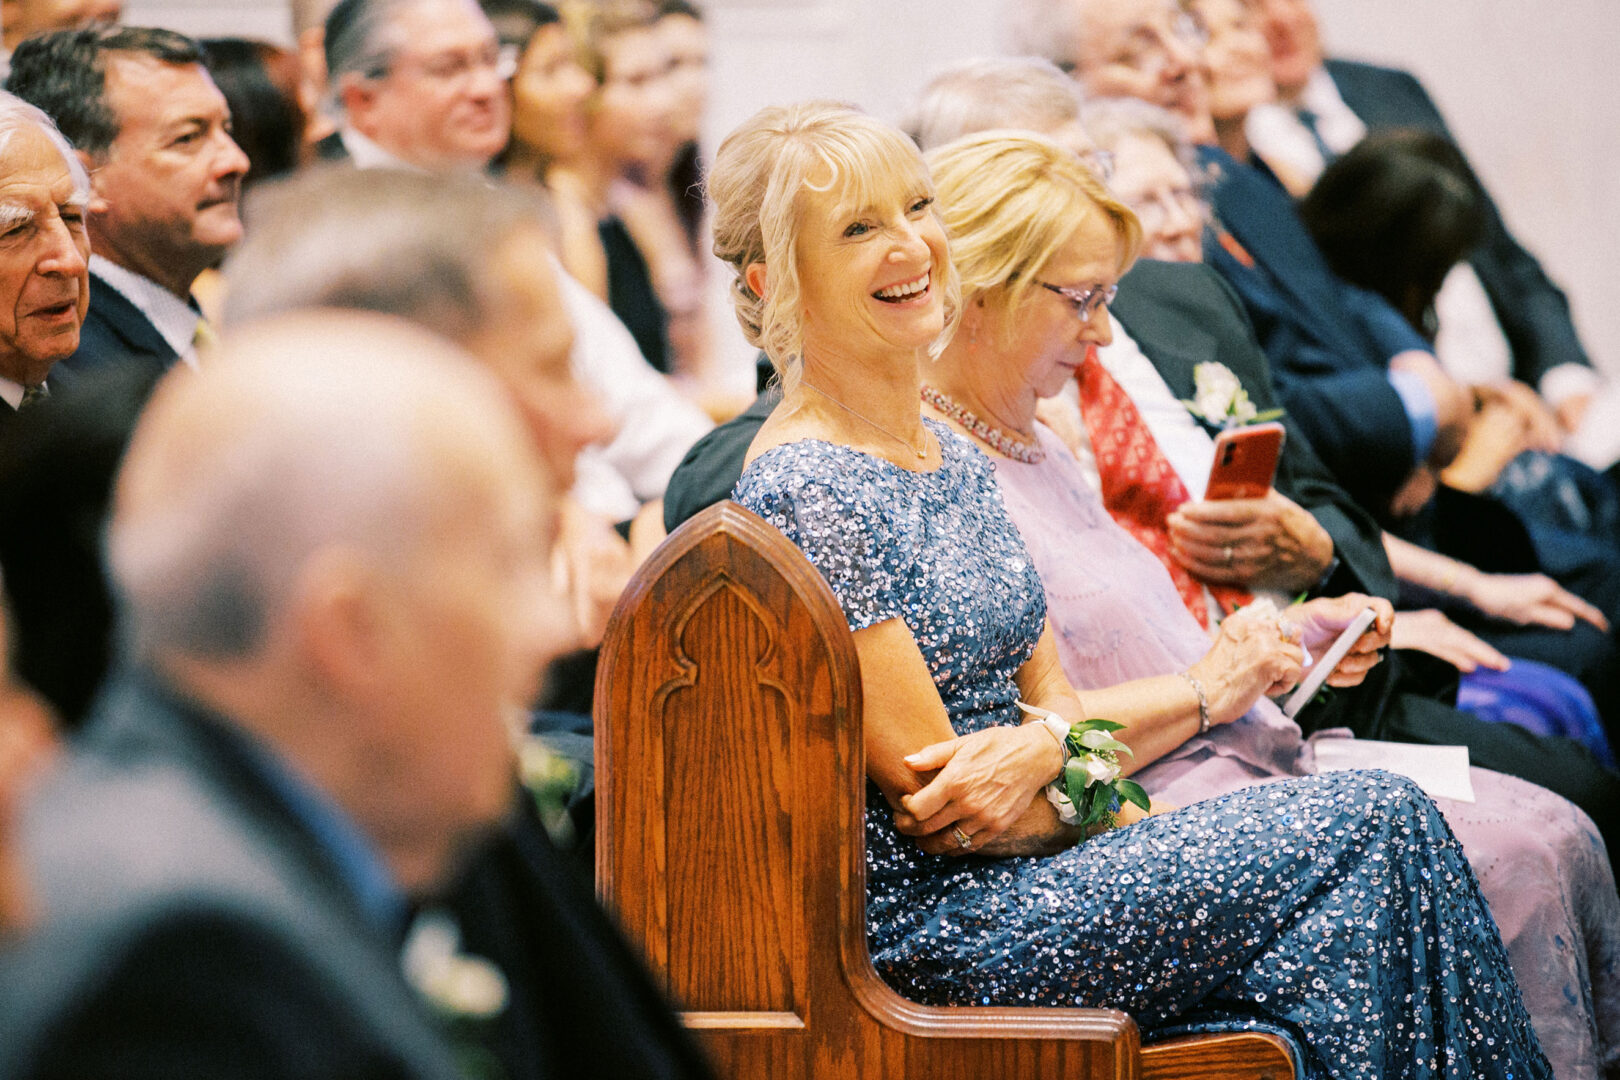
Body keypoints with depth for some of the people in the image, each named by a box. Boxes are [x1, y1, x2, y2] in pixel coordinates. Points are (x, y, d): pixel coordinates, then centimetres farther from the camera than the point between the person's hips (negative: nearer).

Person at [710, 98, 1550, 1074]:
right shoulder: (805, 490, -14)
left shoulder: (951, 455, 13)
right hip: (926, 927, -8)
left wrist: (1043, 749, -11)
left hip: (1014, 873, 8)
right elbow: (934, 806, -15)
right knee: (1376, 822, -16)